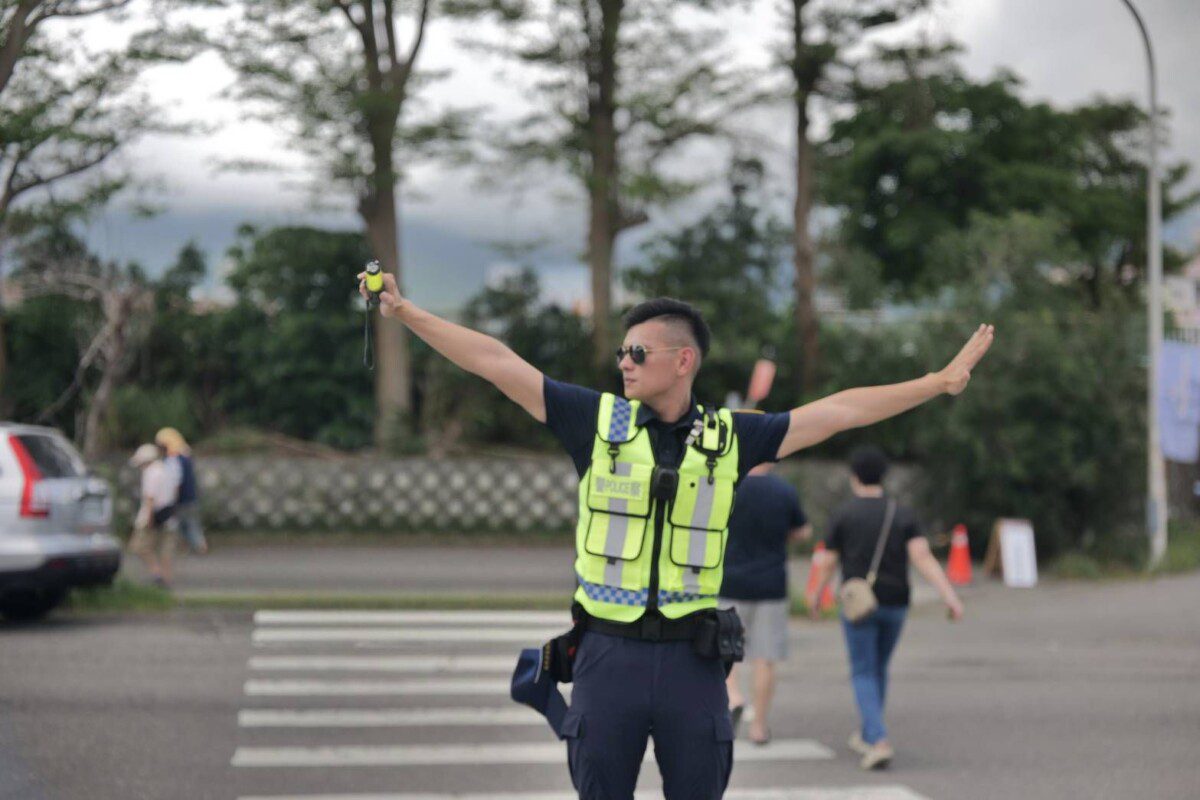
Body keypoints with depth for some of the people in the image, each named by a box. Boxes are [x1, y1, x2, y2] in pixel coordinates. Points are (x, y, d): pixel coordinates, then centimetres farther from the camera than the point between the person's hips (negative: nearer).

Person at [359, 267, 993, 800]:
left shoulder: (727, 437, 3)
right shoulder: (600, 420, 1)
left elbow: (838, 411, 5)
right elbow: (496, 362, -1)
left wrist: (939, 382, 5)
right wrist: (403, 312, -4)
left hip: (692, 658, 1)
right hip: (608, 652, 0)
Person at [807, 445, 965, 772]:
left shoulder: (842, 515, -6)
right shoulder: (903, 515, 1)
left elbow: (828, 562, 0)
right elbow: (924, 558, -13)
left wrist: (815, 593, 19)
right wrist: (950, 596, -18)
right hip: (895, 605, 4)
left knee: (864, 675, 1)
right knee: (878, 668, 23)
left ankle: (879, 742, -18)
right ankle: (866, 736, 35)